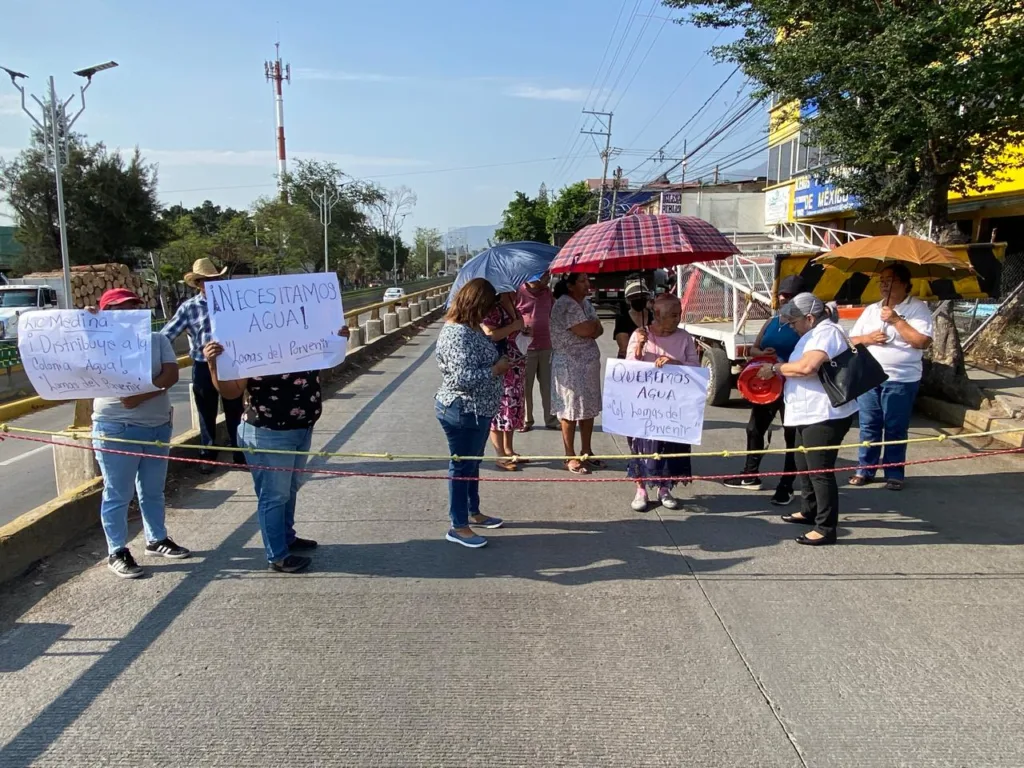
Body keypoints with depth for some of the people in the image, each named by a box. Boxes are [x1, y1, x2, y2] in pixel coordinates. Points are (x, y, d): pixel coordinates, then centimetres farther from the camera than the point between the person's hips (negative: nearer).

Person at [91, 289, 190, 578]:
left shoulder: (158, 340, 5)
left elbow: (171, 375, -9)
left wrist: (141, 395, -20)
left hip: (158, 426, 4)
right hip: (117, 430, -4)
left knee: (153, 490, 17)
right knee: (118, 494, 5)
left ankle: (156, 540, 32)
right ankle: (117, 552, 16)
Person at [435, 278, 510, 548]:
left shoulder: (471, 328, 7)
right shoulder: (457, 334, -25)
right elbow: (464, 378, -31)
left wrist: (499, 360, 4)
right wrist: (497, 369, -20)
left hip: (477, 410, 10)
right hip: (463, 412, -10)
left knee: (473, 462, 22)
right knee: (462, 466, 1)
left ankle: (473, 512, 38)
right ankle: (458, 526, 14)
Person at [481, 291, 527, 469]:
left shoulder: (513, 307, 11)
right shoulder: (493, 308, -16)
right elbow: (490, 334, -28)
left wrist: (525, 331, 5)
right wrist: (514, 326, -20)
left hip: (517, 367, 9)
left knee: (514, 408, 15)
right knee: (500, 409, -1)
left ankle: (509, 451, 27)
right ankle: (501, 456, 7)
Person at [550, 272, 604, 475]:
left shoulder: (586, 303, 13)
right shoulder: (564, 304, -15)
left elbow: (599, 330, 8)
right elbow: (584, 330, -22)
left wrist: (590, 327, -12)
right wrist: (593, 324, -3)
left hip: (590, 363, 8)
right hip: (569, 364, -8)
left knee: (589, 408, 12)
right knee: (571, 410, -1)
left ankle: (586, 452, 24)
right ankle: (570, 457, 8)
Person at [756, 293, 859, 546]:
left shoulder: (826, 333, -17)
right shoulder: (815, 333, 17)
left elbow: (807, 366, -31)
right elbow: (800, 367, 24)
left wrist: (776, 368, -18)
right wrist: (779, 368, 7)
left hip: (825, 416, -11)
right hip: (810, 414, 11)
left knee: (820, 470, -6)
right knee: (805, 465, 22)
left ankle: (826, 528, 1)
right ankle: (811, 511, 38)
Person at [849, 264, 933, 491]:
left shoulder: (918, 308, -3)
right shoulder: (871, 310, 12)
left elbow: (923, 342, -15)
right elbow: (851, 340, 13)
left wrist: (896, 320, -17)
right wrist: (867, 338, -9)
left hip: (901, 380, -4)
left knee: (895, 429, 2)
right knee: (869, 426, 10)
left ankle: (895, 474, 13)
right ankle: (865, 470, 19)